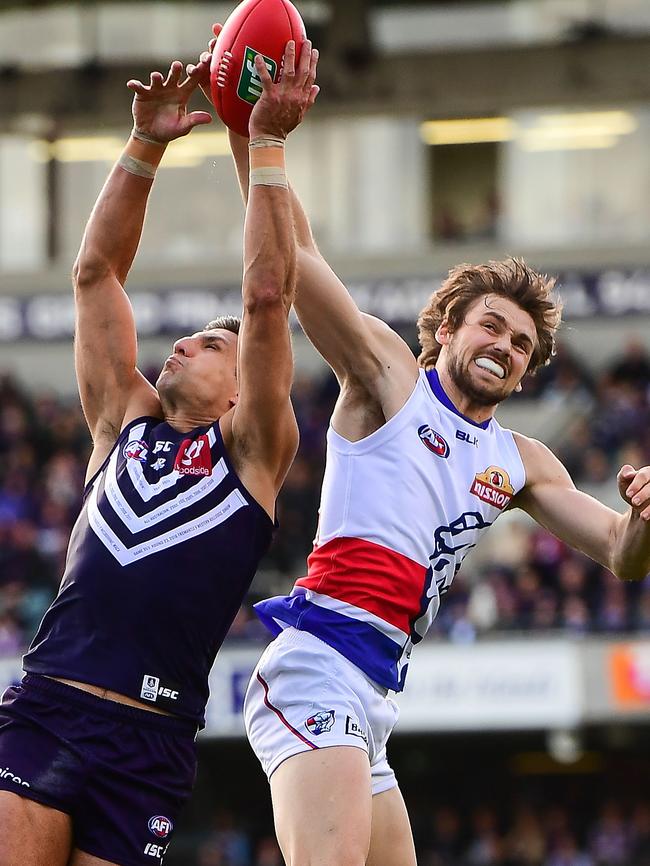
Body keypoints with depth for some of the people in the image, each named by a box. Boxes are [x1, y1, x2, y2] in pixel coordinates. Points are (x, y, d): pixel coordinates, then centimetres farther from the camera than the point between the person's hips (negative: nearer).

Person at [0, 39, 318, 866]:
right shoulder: (124, 422, 20)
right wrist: (145, 146, 10)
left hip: (146, 742, -2)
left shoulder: (250, 450, 10)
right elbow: (96, 271, 18)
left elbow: (268, 297, 1)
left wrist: (267, 144, -1)